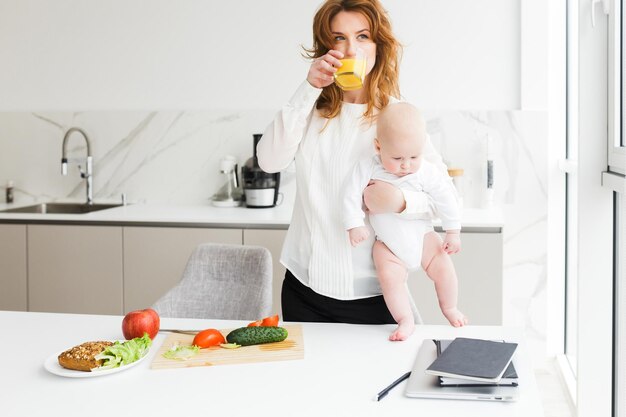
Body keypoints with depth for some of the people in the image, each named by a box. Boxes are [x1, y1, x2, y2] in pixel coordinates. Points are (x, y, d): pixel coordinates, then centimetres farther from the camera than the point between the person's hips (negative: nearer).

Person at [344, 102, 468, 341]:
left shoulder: (426, 173, -16)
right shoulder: (368, 168, -19)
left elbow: (446, 198, -7)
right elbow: (352, 194, -15)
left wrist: (453, 232, -2)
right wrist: (354, 225, -19)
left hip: (421, 235, 1)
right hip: (387, 243, -1)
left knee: (442, 268, -3)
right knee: (389, 276, -21)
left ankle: (449, 308, 25)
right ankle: (405, 321, -8)